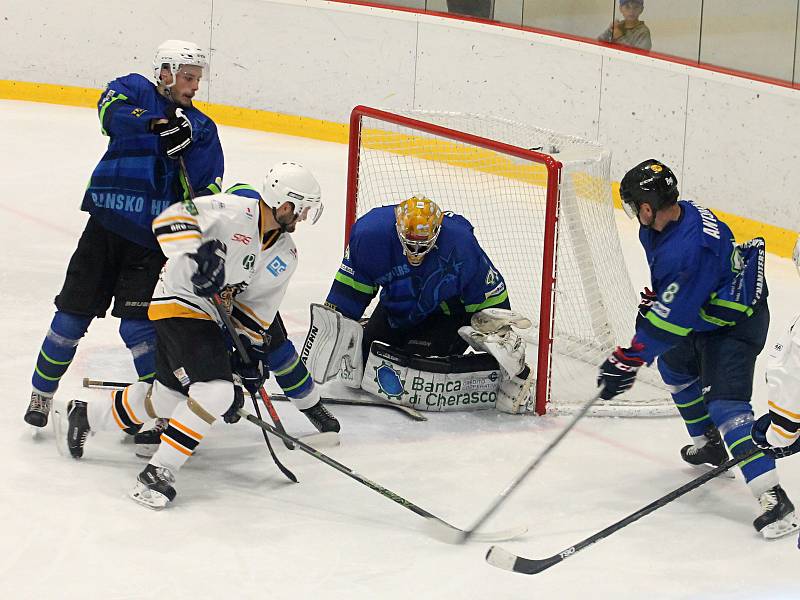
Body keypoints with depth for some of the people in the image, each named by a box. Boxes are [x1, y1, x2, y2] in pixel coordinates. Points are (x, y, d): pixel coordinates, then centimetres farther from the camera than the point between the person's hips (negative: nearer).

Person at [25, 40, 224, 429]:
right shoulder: (135, 90, 4)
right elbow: (111, 110, -19)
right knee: (72, 315, 4)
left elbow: (208, 189, 5)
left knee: (137, 326, -9)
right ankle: (42, 394, 21)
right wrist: (156, 123, -34)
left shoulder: (201, 128, 11)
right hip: (107, 222, 0)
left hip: (152, 239, 0)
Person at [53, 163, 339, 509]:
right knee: (215, 392, -22)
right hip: (179, 305, -9)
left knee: (166, 397, 14)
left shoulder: (285, 256, 3)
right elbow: (171, 219, -28)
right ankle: (156, 474, -15)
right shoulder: (234, 210, -20)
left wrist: (249, 361, 2)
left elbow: (255, 310, 8)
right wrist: (196, 253, -42)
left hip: (218, 313, 9)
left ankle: (84, 416, 37)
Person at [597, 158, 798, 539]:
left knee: (725, 404, -21)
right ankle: (709, 445, 43)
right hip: (706, 314, 11)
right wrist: (653, 301, 12)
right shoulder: (677, 215, -6)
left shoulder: (689, 250, -36)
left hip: (736, 323, -11)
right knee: (674, 365, 29)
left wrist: (628, 361, -25)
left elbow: (670, 320, -31)